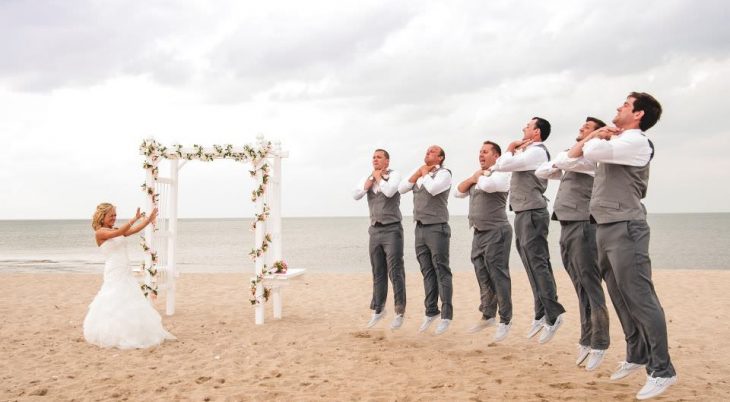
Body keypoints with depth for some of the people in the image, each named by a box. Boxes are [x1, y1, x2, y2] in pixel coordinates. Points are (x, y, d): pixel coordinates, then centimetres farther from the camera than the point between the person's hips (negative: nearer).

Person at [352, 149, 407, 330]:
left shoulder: (394, 175, -4)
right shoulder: (368, 178, 12)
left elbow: (389, 192, -23)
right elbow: (356, 195, -2)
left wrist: (379, 177, -8)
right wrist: (371, 179, -8)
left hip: (392, 229, -5)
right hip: (375, 230, 5)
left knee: (395, 272, -7)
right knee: (378, 272, 12)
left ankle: (400, 312, 0)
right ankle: (378, 309, 23)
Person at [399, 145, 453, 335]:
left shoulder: (444, 173, -5)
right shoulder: (419, 173, 16)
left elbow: (433, 189, -24)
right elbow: (401, 188, 7)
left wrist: (425, 174, -6)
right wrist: (418, 173, 1)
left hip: (437, 228, -6)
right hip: (420, 228, 7)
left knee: (441, 271, -4)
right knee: (427, 271, 11)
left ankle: (446, 316, 0)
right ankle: (431, 311, 19)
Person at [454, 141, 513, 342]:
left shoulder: (501, 174, -6)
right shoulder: (478, 175, 19)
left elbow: (486, 184, -26)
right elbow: (458, 192, 15)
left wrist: (479, 177, -4)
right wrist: (472, 178, 1)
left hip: (496, 232, -8)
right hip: (479, 233, 8)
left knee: (498, 276, -6)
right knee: (483, 278, 12)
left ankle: (505, 320, 2)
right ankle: (488, 316, 22)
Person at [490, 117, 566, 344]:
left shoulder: (535, 152, -12)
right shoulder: (528, 152, 19)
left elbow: (503, 165, -18)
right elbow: (498, 166, 21)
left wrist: (510, 149, 1)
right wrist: (512, 150, 11)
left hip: (532, 214, -10)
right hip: (523, 214, 10)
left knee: (538, 265, -11)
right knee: (534, 265, 11)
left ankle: (553, 315, -8)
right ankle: (542, 314, 16)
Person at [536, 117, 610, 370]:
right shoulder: (574, 159, 23)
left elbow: (564, 160, -21)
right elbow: (541, 172, 23)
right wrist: (556, 165, 7)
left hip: (582, 226, -9)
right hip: (566, 227, 9)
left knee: (590, 286, -7)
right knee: (580, 288, 11)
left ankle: (599, 343, -2)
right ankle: (586, 339, 16)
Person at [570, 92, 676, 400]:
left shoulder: (635, 141, -9)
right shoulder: (613, 141, 20)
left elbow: (590, 152, -22)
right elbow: (573, 154, 22)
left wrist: (595, 139, 1)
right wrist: (595, 134, 6)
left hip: (625, 227, -9)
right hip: (605, 227, 9)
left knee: (640, 298, -9)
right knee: (621, 297, 14)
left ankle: (662, 370, -3)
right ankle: (637, 355, 25)